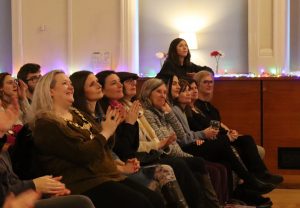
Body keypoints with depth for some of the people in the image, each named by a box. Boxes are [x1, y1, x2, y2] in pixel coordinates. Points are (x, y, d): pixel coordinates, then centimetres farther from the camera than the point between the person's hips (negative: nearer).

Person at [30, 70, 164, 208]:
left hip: (109, 175, 9)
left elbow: (106, 145, 22)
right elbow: (80, 154, -19)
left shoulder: (77, 114, 19)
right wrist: (105, 132, -9)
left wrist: (110, 128, 3)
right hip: (84, 184, -9)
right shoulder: (45, 125, -9)